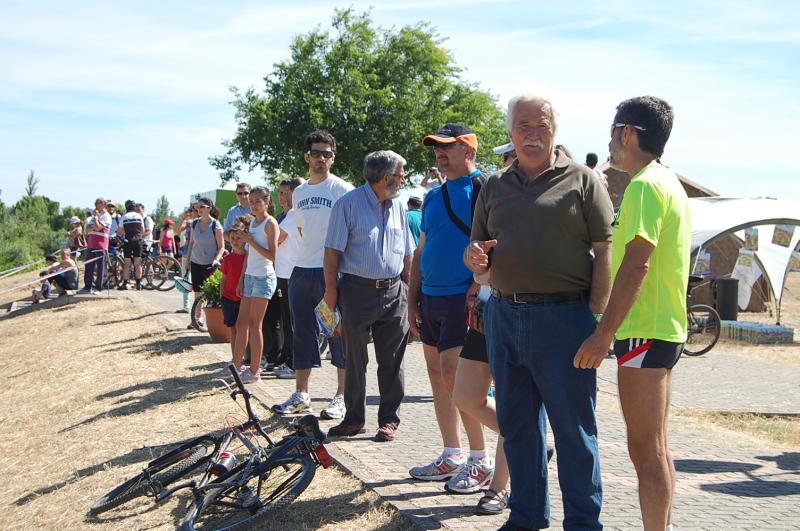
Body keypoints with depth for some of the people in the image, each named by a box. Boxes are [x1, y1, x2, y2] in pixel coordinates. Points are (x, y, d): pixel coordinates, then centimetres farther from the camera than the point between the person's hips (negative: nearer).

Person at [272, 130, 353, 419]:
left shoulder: (342, 189, -4)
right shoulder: (299, 192, 15)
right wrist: (308, 253, 15)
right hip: (301, 271, 7)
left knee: (339, 333, -1)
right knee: (302, 334, 11)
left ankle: (342, 397, 6)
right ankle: (300, 395, 20)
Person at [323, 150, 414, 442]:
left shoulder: (398, 206, 12)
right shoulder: (348, 204, -5)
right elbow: (332, 252, -6)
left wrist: (408, 288, 11)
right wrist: (331, 291, -10)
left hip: (393, 292, 4)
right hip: (358, 290, -4)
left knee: (391, 361, 6)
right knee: (355, 359, 5)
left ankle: (389, 419, 15)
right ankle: (354, 418, 17)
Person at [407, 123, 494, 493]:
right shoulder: (433, 197, 16)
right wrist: (413, 301, 15)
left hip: (463, 298, -8)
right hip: (431, 298, 8)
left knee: (455, 378, -11)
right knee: (437, 377, 11)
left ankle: (481, 460, 1)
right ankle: (452, 456, 20)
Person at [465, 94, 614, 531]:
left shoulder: (582, 181, 2)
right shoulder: (494, 187, 15)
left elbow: (604, 252, -4)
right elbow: (477, 252, 20)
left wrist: (596, 316, -12)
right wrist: (473, 257, -5)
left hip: (563, 316, -5)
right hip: (504, 315, 5)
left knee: (574, 427, 2)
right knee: (517, 425, 13)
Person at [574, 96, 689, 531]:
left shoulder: (645, 185, -15)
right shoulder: (669, 182, 17)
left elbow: (636, 264, -22)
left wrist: (604, 333, -22)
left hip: (645, 331, -10)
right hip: (666, 328, 10)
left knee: (646, 449, -6)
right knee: (656, 446, 17)